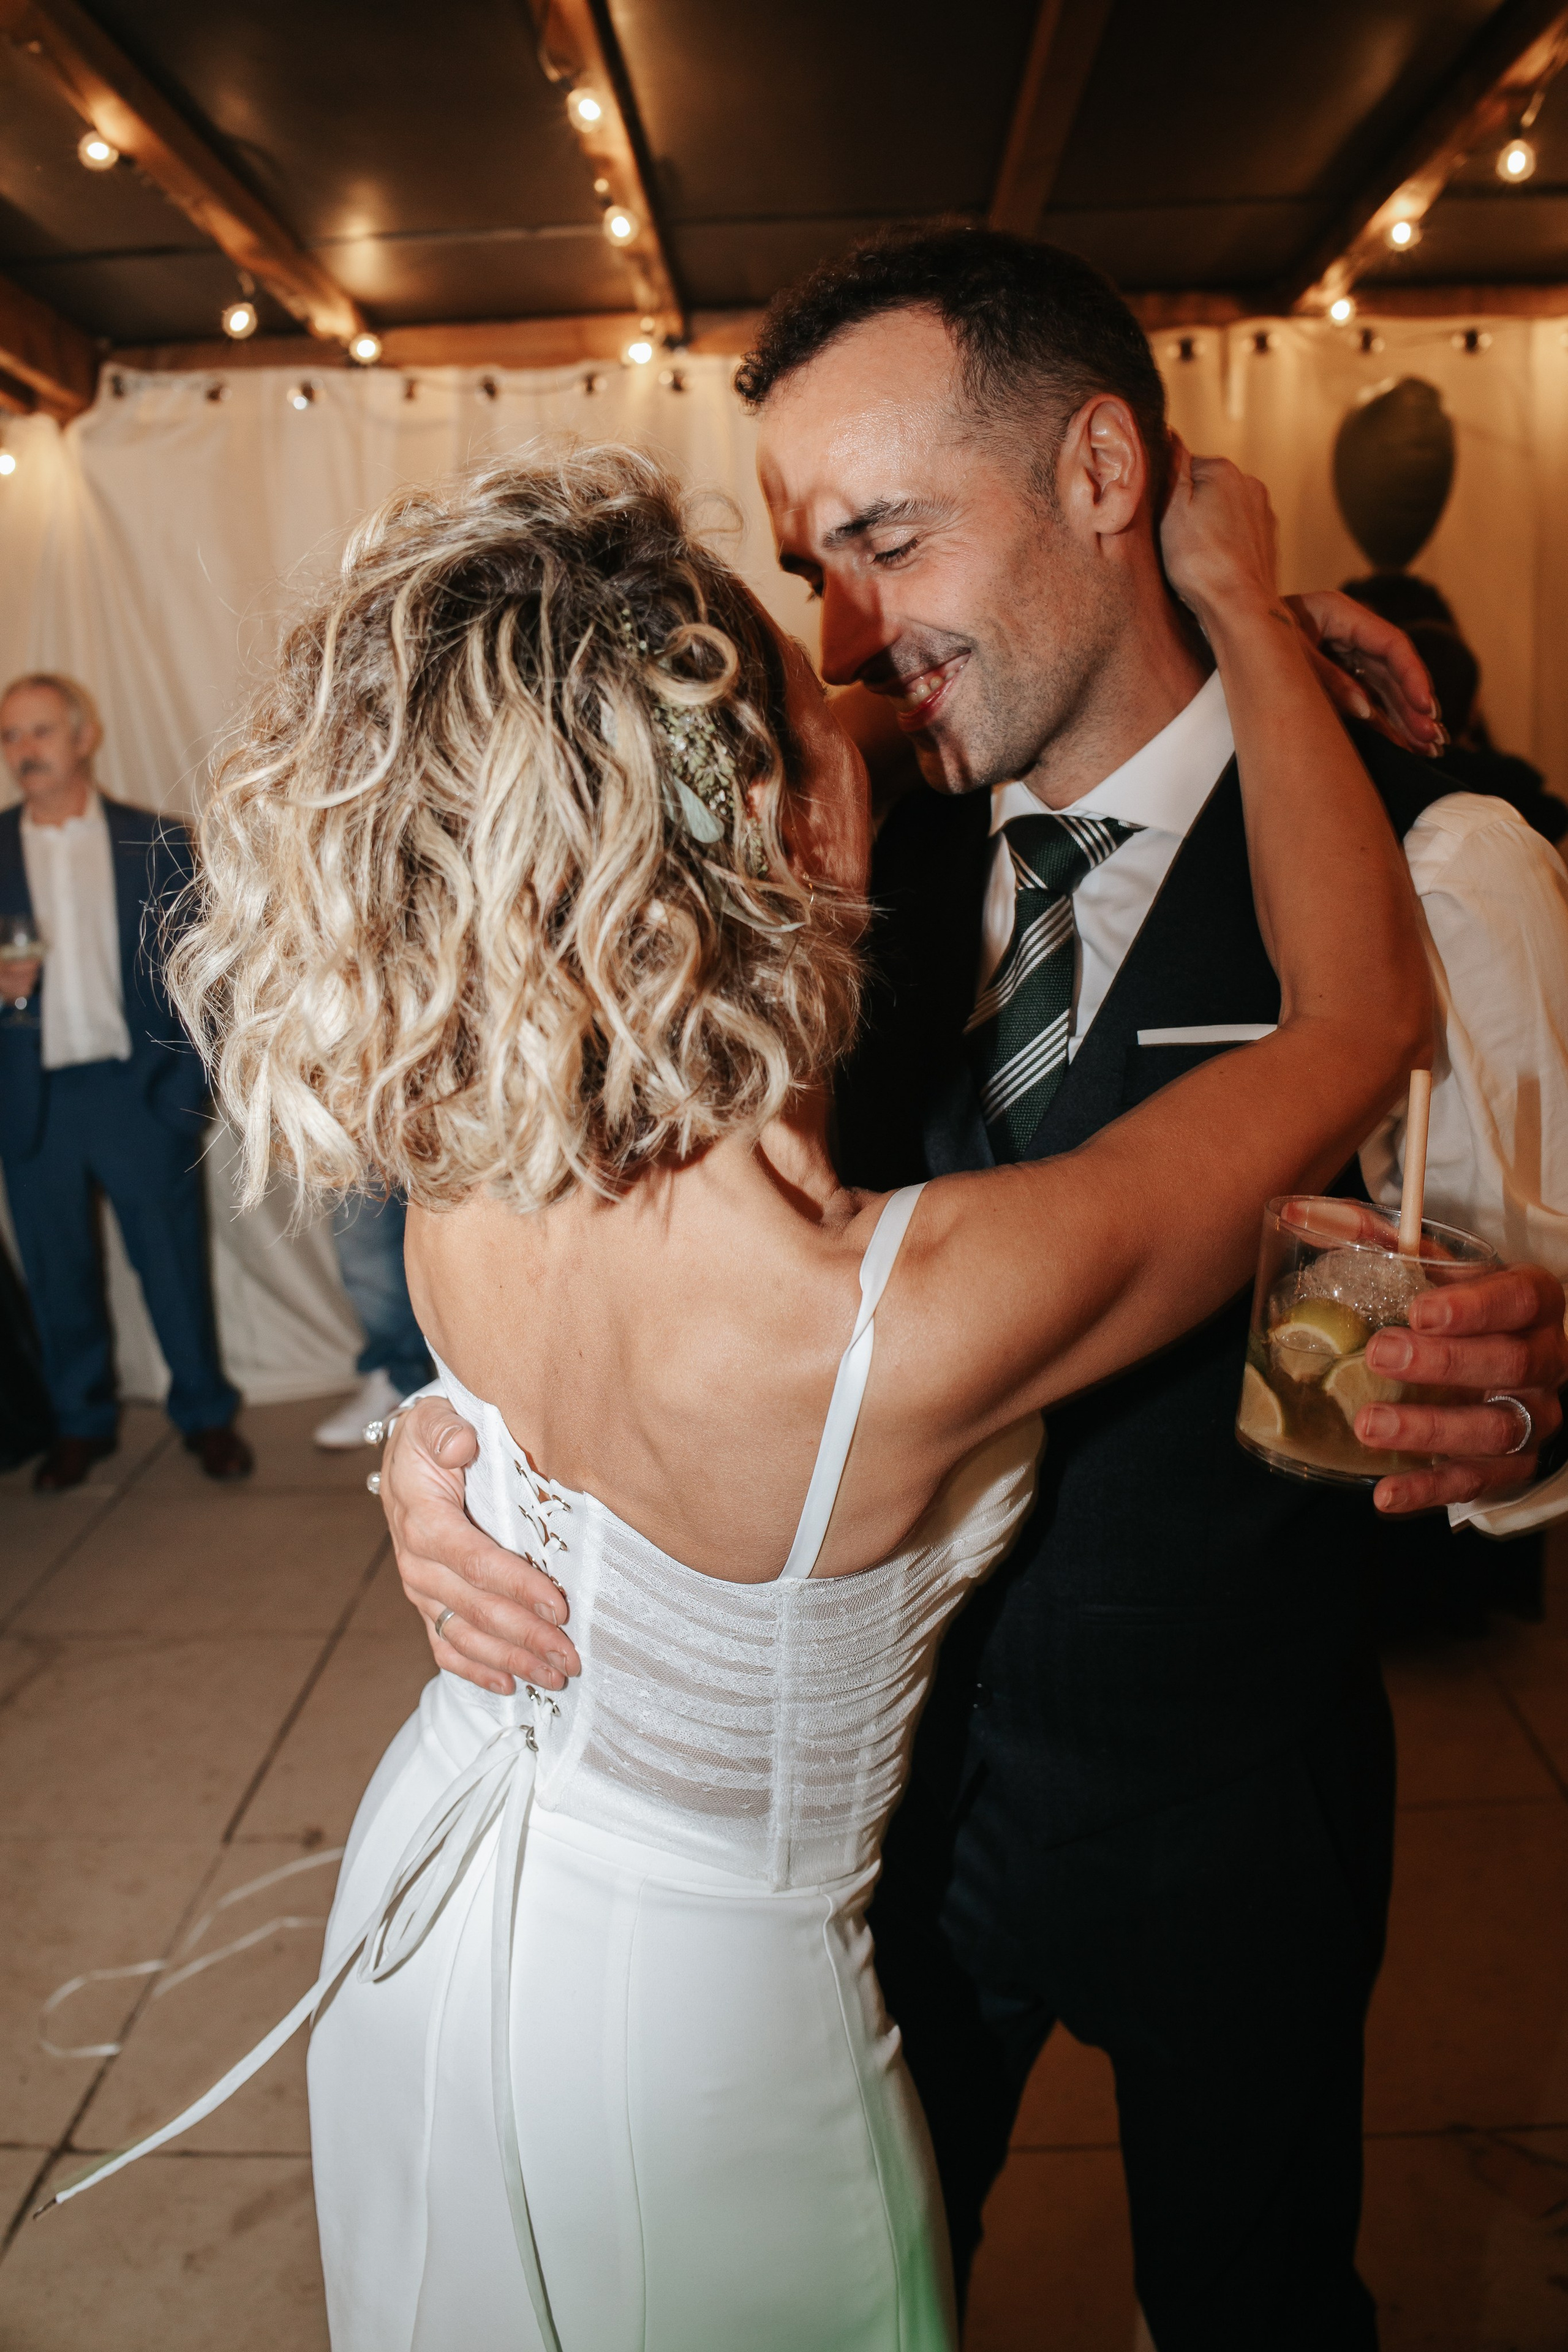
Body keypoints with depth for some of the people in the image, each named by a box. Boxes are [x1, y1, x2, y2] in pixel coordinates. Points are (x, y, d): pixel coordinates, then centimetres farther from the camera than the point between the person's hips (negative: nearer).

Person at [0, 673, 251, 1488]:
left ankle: (206, 1413, 19)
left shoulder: (154, 843, 4)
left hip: (139, 1091, -2)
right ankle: (81, 1422, 25)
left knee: (174, 1264, 4)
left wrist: (187, 1074, -4)